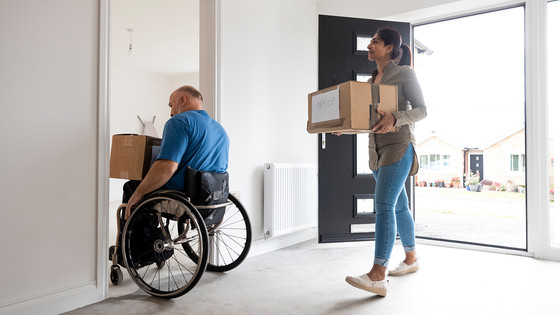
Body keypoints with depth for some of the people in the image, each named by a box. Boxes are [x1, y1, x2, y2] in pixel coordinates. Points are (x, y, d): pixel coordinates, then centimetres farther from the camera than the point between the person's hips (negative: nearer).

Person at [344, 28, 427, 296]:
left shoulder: (404, 73, -2)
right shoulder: (372, 78, 18)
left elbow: (421, 110, -8)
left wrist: (395, 118, -27)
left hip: (398, 146, -7)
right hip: (376, 148, 8)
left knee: (383, 205, -18)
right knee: (398, 206, 15)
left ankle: (377, 276, -18)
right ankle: (411, 259, 30)